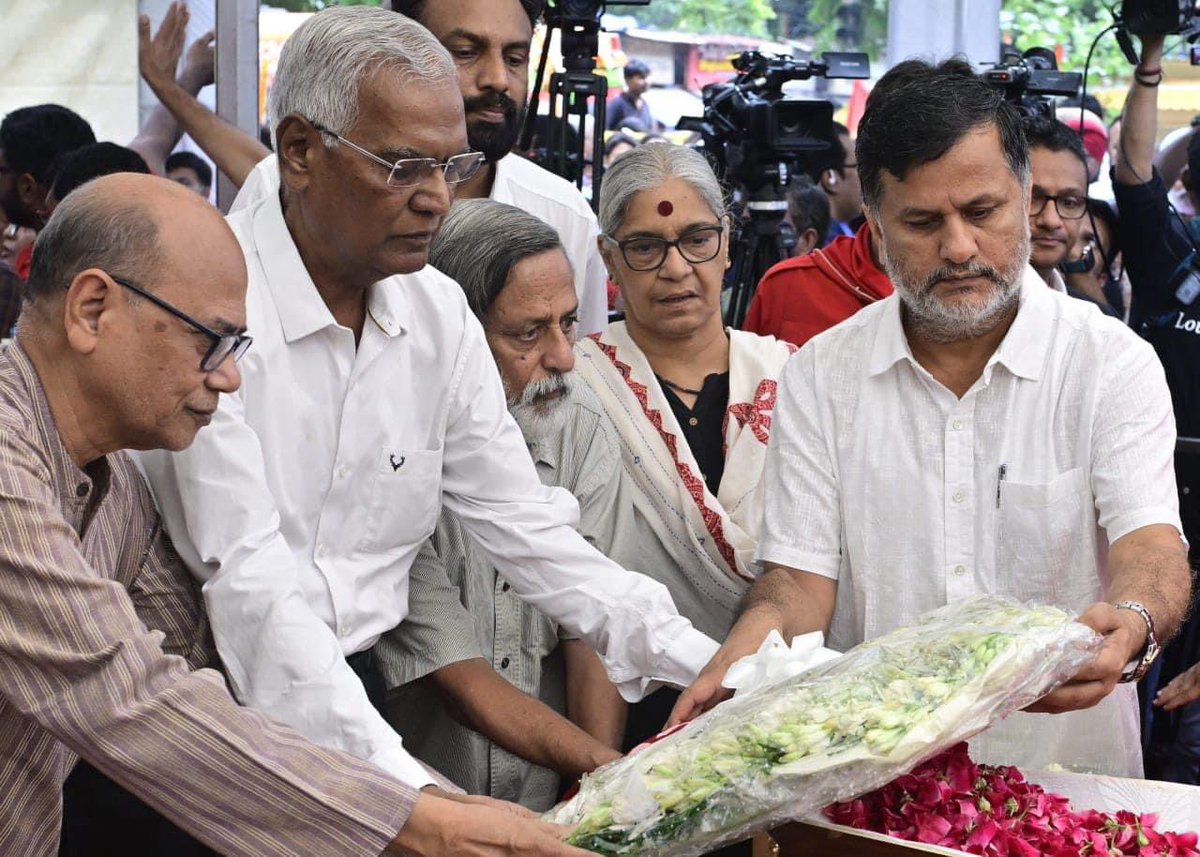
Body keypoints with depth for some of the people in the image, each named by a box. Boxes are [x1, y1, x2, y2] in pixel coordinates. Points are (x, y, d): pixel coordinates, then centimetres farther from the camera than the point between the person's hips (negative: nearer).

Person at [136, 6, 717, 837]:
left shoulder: (438, 313, 5)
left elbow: (525, 528, 9)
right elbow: (249, 587, -22)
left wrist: (713, 674, -2)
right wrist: (400, 784, -31)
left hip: (354, 686, 5)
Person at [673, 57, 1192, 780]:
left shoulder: (1114, 362, 1)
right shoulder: (821, 376, 7)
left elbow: (1152, 545, -10)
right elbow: (801, 577, 3)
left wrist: (1131, 625, -34)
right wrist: (743, 659, -20)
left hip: (1064, 768, -1)